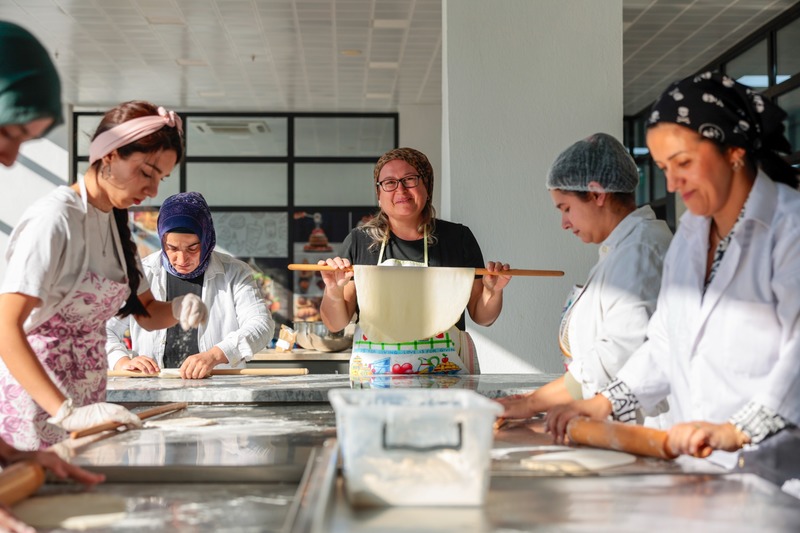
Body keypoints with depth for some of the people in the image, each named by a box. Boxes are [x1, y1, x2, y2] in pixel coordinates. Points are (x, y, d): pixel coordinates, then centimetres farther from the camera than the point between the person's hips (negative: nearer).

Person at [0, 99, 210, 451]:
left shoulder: (114, 221, 11)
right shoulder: (56, 218, -16)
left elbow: (147, 313, 18)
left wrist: (179, 309, -6)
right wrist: (65, 412, -34)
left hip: (86, 402, 8)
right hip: (39, 407, -8)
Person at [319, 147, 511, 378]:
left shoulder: (458, 238, 12)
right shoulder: (358, 242, 10)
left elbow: (481, 317, 18)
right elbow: (335, 324, 12)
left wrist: (494, 291, -1)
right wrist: (334, 292, -7)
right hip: (375, 374, 0)